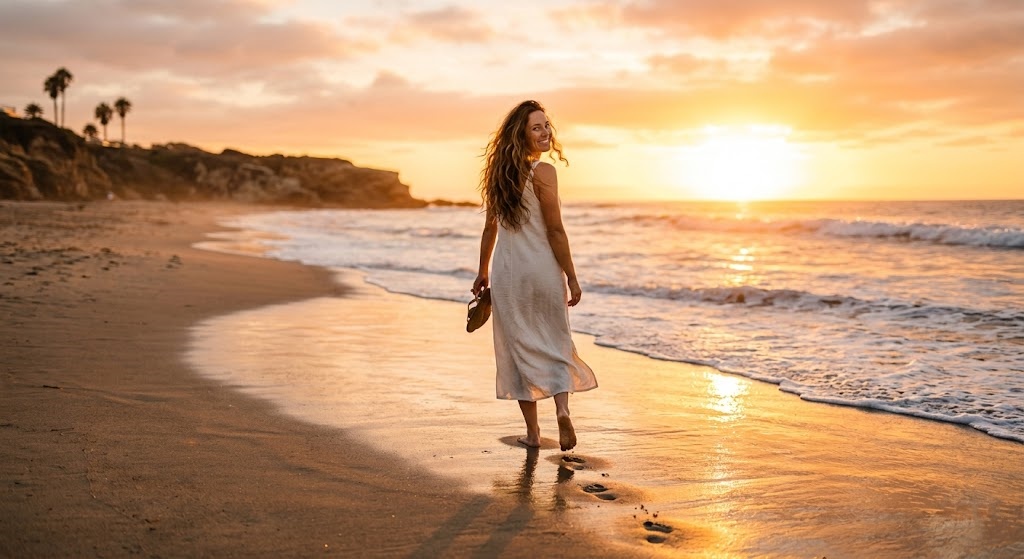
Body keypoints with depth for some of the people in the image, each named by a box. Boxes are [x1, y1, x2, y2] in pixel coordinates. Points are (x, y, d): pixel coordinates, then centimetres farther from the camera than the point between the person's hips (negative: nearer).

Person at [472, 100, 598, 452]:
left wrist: (483, 272, 21)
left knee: (520, 347, 9)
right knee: (556, 345, 9)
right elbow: (555, 231, -13)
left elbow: (490, 227, 12)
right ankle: (562, 409, -13)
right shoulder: (543, 172, -12)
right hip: (542, 269, -4)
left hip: (506, 272, 4)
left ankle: (532, 432, 13)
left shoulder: (500, 172, 7)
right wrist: (572, 278, -7)